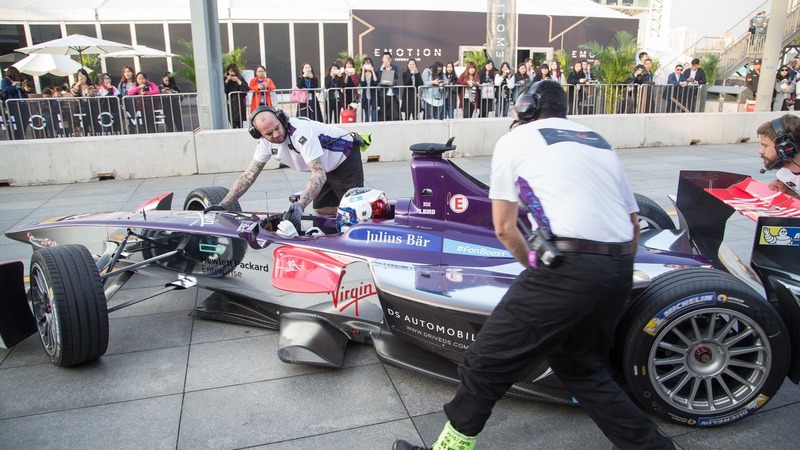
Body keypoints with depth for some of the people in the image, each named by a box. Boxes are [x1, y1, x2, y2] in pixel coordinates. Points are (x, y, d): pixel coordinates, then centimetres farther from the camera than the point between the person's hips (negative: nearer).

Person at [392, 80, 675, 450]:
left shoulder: (514, 139, 10)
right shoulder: (599, 141, 25)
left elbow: (504, 228, 8)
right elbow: (633, 223, 23)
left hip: (567, 267, -7)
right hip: (619, 273, 7)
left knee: (487, 361, 6)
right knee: (579, 365, 27)